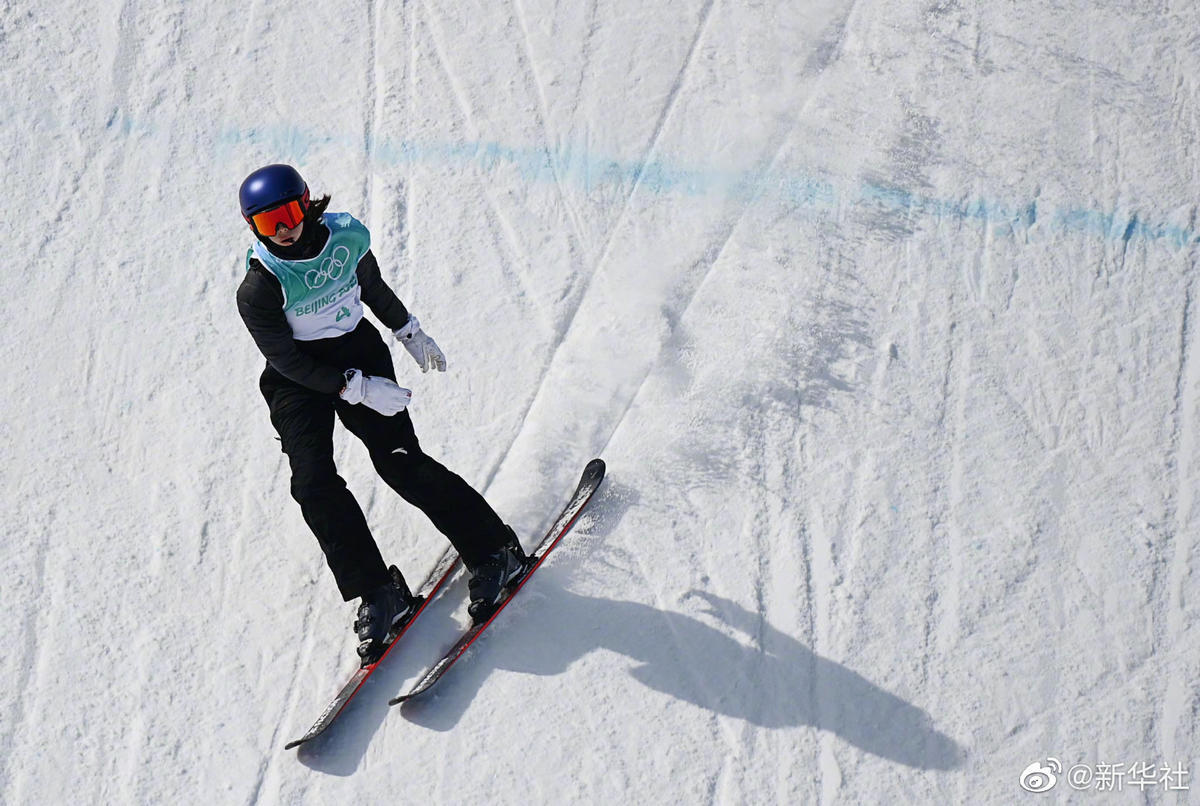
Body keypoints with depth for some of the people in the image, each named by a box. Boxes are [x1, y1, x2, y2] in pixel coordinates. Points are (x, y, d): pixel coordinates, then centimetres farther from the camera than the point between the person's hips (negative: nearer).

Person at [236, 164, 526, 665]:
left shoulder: (346, 236, -7)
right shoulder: (257, 289, -17)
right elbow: (287, 361, -16)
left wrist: (411, 333, 25)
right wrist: (359, 388, -22)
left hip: (359, 351, 1)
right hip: (298, 378, -1)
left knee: (400, 462, -12)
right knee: (313, 483, -17)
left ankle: (493, 551, -1)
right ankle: (378, 593, -8)